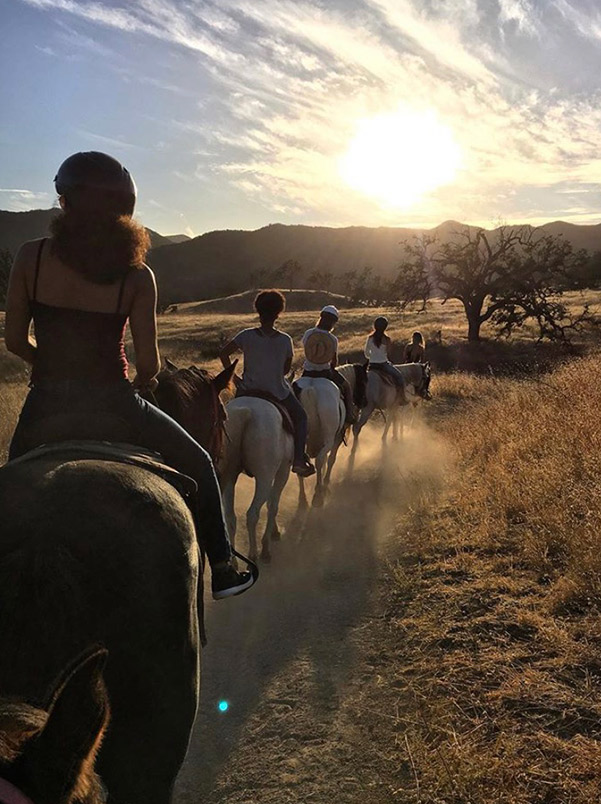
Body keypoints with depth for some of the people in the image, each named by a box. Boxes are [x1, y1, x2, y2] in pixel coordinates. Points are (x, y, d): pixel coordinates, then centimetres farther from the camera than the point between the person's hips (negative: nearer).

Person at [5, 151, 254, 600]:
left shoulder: (31, 257, -3)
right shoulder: (136, 276, -8)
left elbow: (15, 341, 2)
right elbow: (148, 363, -9)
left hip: (45, 407, 2)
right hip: (112, 405, -2)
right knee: (197, 464, 21)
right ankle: (221, 570, 28)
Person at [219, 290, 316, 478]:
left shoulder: (247, 335, -9)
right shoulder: (285, 340, -8)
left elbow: (224, 353, -8)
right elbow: (287, 368, 3)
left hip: (248, 390, 1)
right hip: (278, 392, -1)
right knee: (300, 417, 20)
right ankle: (299, 459, 9)